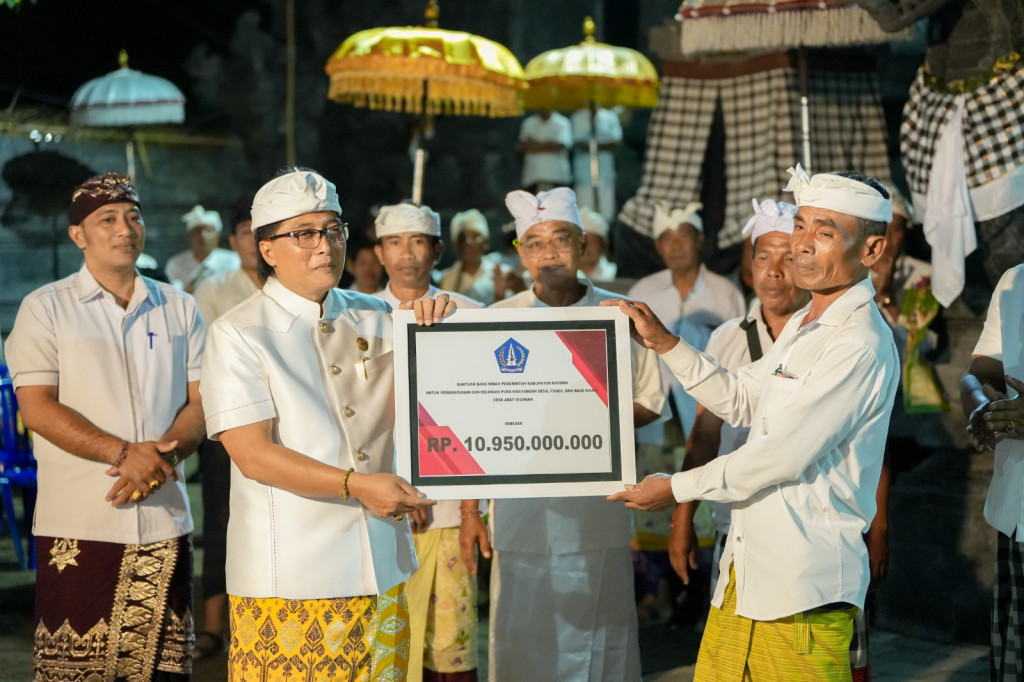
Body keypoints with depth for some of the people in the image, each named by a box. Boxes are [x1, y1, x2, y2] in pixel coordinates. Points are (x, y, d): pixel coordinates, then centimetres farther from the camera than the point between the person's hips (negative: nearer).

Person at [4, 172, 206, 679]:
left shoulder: (179, 309, 12)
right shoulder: (46, 308, 2)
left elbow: (202, 401, 8)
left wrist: (160, 455, -13)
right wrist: (124, 453, -17)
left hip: (164, 521, 3)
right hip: (78, 524, -3)